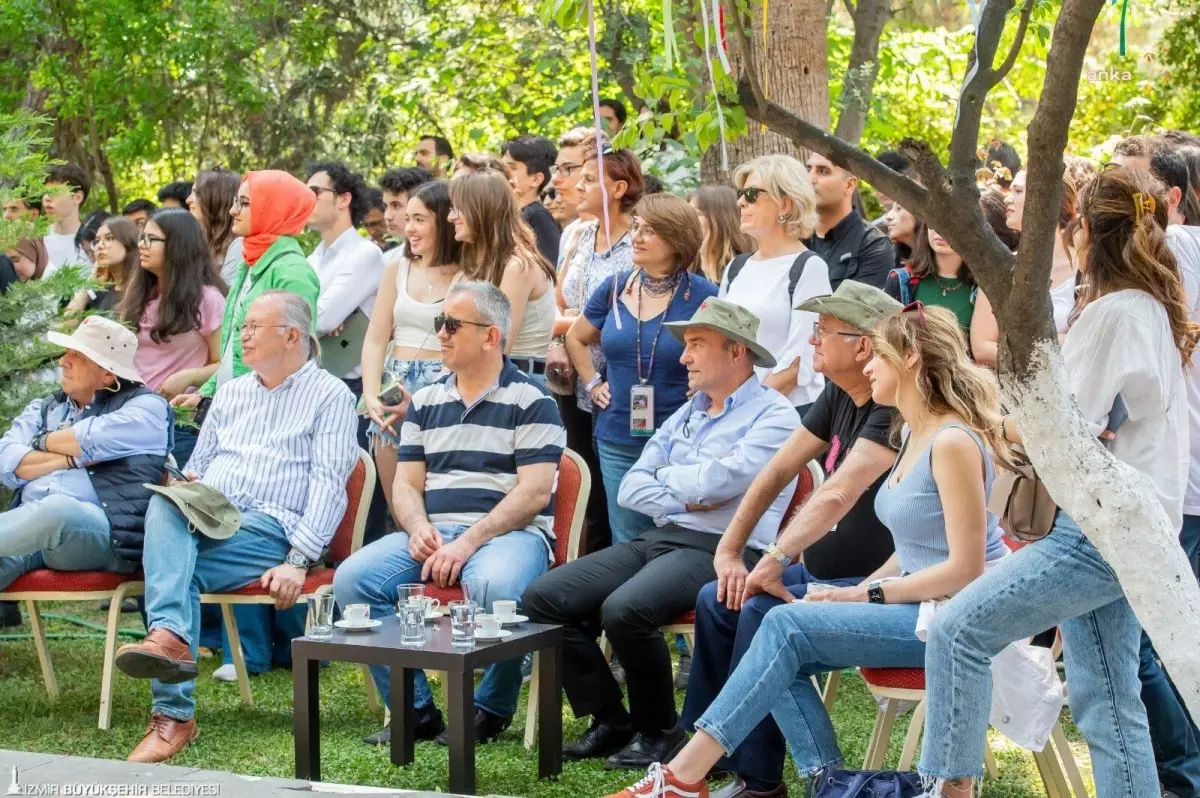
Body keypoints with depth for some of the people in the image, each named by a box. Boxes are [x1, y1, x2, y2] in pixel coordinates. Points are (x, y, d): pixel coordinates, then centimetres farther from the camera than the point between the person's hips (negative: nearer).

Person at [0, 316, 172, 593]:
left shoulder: (145, 405, 11)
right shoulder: (43, 409, 27)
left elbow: (96, 438, -9)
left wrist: (43, 442, 10)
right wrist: (73, 458, -2)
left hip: (102, 532, -4)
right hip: (30, 528, 4)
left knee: (58, 510, -40)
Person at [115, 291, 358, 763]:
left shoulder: (330, 396, 8)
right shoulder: (231, 392, 28)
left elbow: (329, 484, -4)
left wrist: (299, 560, -17)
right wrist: (185, 486, 3)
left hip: (269, 527, -5)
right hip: (203, 519, 5)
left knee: (177, 569, -32)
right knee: (164, 504, -33)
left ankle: (171, 715, -37)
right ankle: (170, 636, -49)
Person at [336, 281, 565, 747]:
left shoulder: (530, 401, 1)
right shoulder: (425, 402, 19)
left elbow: (534, 492, -9)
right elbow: (406, 485, 16)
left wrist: (469, 542, -18)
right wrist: (418, 528, -7)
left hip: (509, 532, -5)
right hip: (432, 533, 5)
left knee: (495, 586, -40)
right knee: (352, 578, -20)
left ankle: (492, 709, -13)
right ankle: (415, 711, -12)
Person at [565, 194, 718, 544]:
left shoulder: (703, 296, -7)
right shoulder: (615, 288, 5)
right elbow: (576, 338, 20)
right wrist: (592, 384, 10)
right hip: (618, 443, 4)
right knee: (626, 545, 11)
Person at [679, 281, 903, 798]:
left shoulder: (894, 410, -23)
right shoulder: (838, 396, 6)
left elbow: (838, 494, -35)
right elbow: (778, 470, 10)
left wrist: (775, 560, -40)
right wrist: (729, 550, 4)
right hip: (819, 572, 10)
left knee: (762, 613, -26)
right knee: (717, 600, 2)